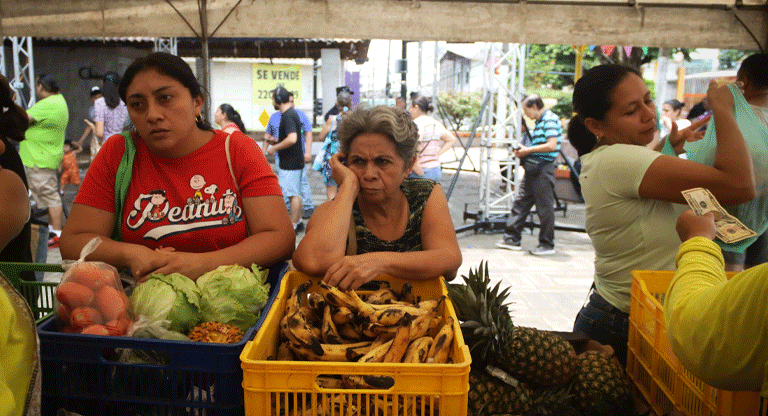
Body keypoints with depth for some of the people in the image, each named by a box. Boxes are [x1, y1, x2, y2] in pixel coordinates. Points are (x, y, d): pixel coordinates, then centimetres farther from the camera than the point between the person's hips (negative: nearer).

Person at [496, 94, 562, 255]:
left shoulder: (550, 119, -11)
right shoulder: (539, 122, 18)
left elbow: (551, 145, -21)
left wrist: (529, 150, -13)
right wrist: (524, 152, 10)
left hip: (543, 169, -10)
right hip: (532, 169, 10)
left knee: (545, 208, -2)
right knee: (521, 203, 10)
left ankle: (547, 245, 8)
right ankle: (512, 239, 16)